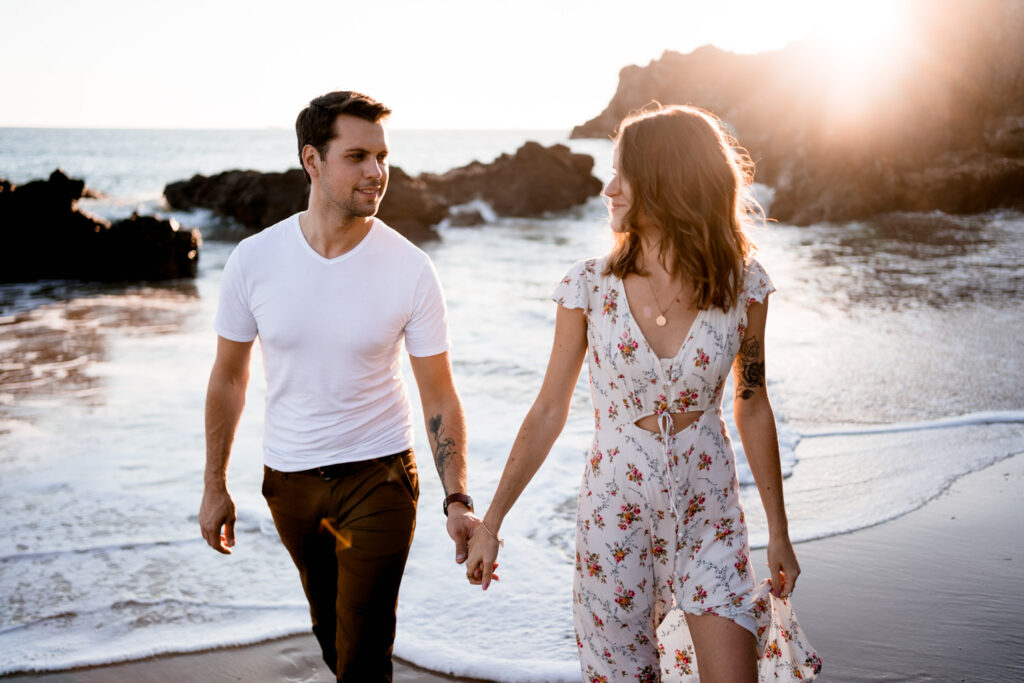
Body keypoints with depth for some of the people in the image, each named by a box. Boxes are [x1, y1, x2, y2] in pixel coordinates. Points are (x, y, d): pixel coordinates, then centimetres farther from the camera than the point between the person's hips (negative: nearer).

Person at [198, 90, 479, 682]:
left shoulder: (410, 269, -15)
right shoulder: (254, 260, -10)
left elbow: (439, 395, -11)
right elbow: (229, 377, 2)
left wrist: (458, 500, -21)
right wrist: (215, 487, 6)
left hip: (379, 476, -2)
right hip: (289, 478, 3)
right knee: (329, 628, 22)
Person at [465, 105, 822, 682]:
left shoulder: (742, 286, -7)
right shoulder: (591, 286, -8)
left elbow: (753, 407, 4)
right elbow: (549, 410, -1)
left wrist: (779, 532, 9)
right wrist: (492, 522, 2)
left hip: (709, 510, 0)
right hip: (616, 512, 0)